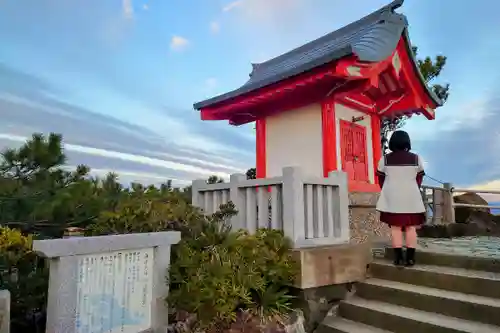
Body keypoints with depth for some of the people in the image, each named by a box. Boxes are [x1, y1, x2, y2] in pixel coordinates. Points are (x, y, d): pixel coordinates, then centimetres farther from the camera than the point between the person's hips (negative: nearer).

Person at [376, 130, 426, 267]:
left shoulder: (385, 159, 0)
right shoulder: (416, 158, 3)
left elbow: (381, 179, 4)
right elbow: (419, 178, 8)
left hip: (392, 197, -1)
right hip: (411, 197, 1)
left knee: (395, 227, 1)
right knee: (411, 227, 6)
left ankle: (399, 258, 0)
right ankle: (410, 258, 6)